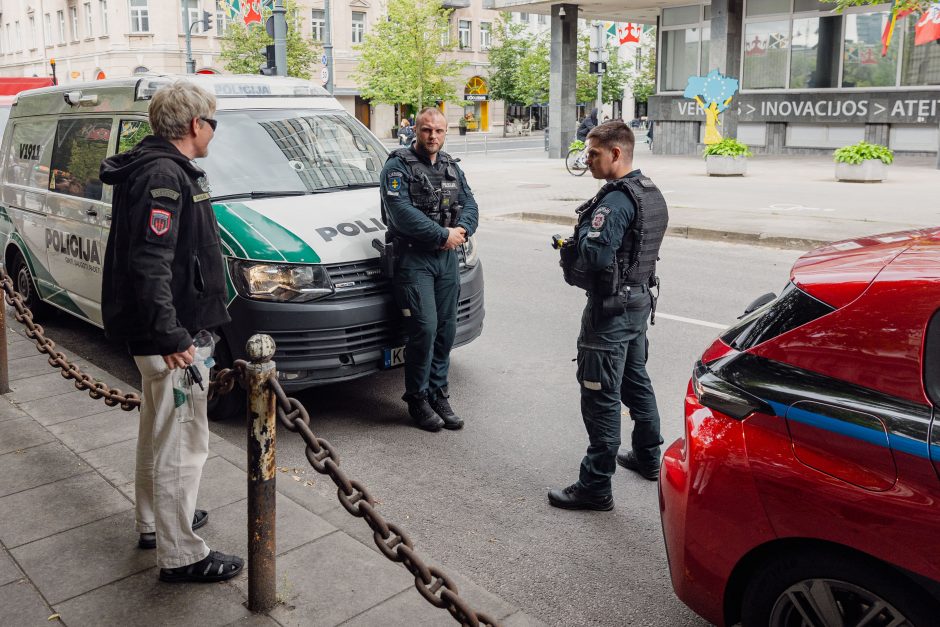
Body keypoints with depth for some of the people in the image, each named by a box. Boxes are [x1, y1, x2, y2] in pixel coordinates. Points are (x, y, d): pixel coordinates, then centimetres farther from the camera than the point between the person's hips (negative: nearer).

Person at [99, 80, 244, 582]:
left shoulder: (164, 170, 14)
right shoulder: (164, 176, -19)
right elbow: (148, 264, -27)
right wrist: (170, 337, -26)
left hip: (162, 332, 11)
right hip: (170, 336, -11)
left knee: (159, 432, 22)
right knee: (181, 441, -2)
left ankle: (154, 522, 39)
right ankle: (180, 555, 9)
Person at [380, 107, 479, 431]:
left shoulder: (452, 167, 16)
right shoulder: (398, 166, -5)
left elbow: (469, 203, 10)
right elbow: (401, 211, -17)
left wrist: (462, 230, -12)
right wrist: (443, 235, -17)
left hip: (447, 258, 6)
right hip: (413, 258, -6)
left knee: (446, 329, 8)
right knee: (424, 328, -11)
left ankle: (438, 393, 20)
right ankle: (417, 398, 4)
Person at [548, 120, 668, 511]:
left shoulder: (616, 200, -22)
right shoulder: (650, 193, 10)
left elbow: (595, 256, -31)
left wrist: (573, 244, -10)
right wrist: (577, 249, 6)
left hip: (610, 310, -10)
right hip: (639, 301, 10)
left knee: (601, 398, -4)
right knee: (636, 381, 23)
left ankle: (596, 486, 3)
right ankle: (647, 457, 39)